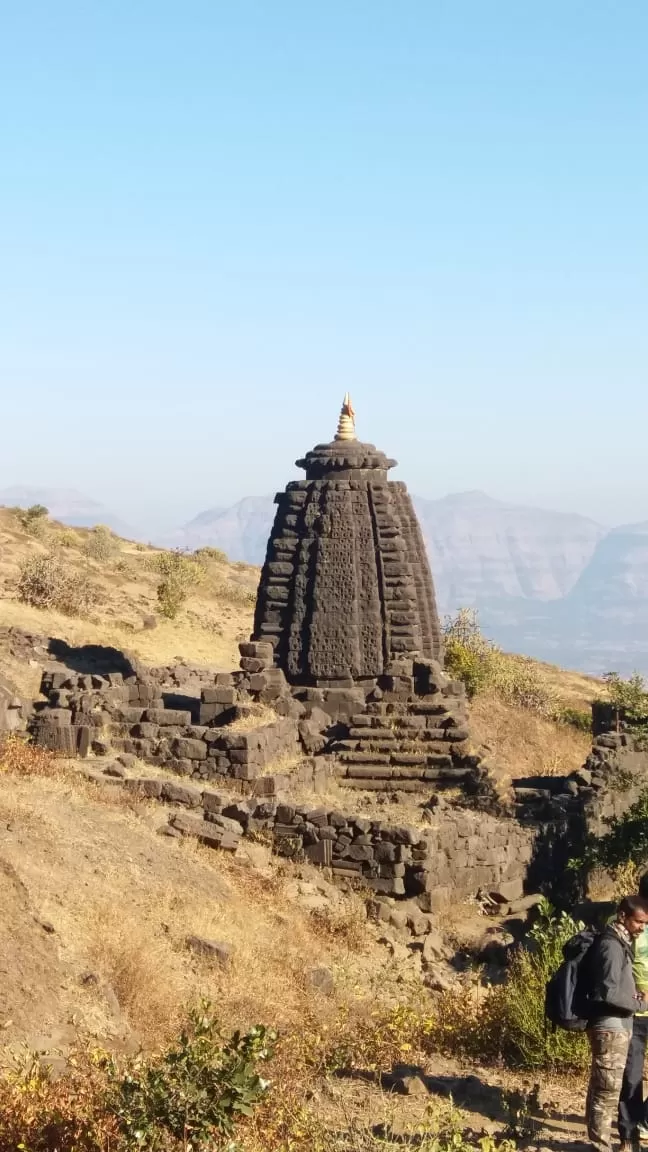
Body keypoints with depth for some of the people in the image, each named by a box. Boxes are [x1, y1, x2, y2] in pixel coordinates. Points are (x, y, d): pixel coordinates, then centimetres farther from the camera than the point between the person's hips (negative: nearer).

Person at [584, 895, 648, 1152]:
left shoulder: (620, 942, 14)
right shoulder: (611, 945, -17)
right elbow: (608, 992, -24)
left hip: (617, 1025, 10)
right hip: (610, 1027, -10)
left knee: (601, 1087, 15)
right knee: (608, 1090, -7)